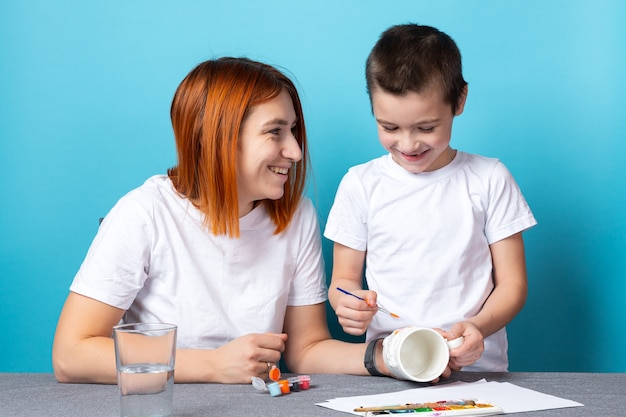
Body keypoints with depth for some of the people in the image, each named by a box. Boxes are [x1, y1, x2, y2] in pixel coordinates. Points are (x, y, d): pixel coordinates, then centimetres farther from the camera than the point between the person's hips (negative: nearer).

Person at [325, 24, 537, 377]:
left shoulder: (489, 179, 5)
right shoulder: (360, 185, 7)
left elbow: (512, 283, 6)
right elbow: (344, 279, 12)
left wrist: (478, 327, -14)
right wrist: (347, 304, -12)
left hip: (477, 367, 0)